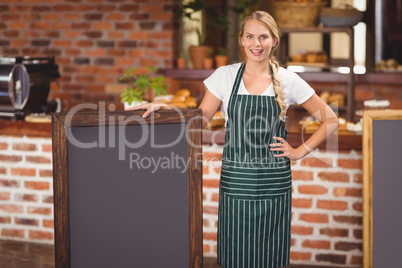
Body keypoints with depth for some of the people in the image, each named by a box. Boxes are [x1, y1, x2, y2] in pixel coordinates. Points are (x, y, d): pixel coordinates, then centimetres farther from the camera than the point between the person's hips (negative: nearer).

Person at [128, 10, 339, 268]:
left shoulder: (288, 80, 0)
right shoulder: (225, 76, 2)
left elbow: (330, 120, 7)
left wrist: (300, 151, 0)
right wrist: (164, 108, -8)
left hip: (274, 185, 0)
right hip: (235, 182, 0)